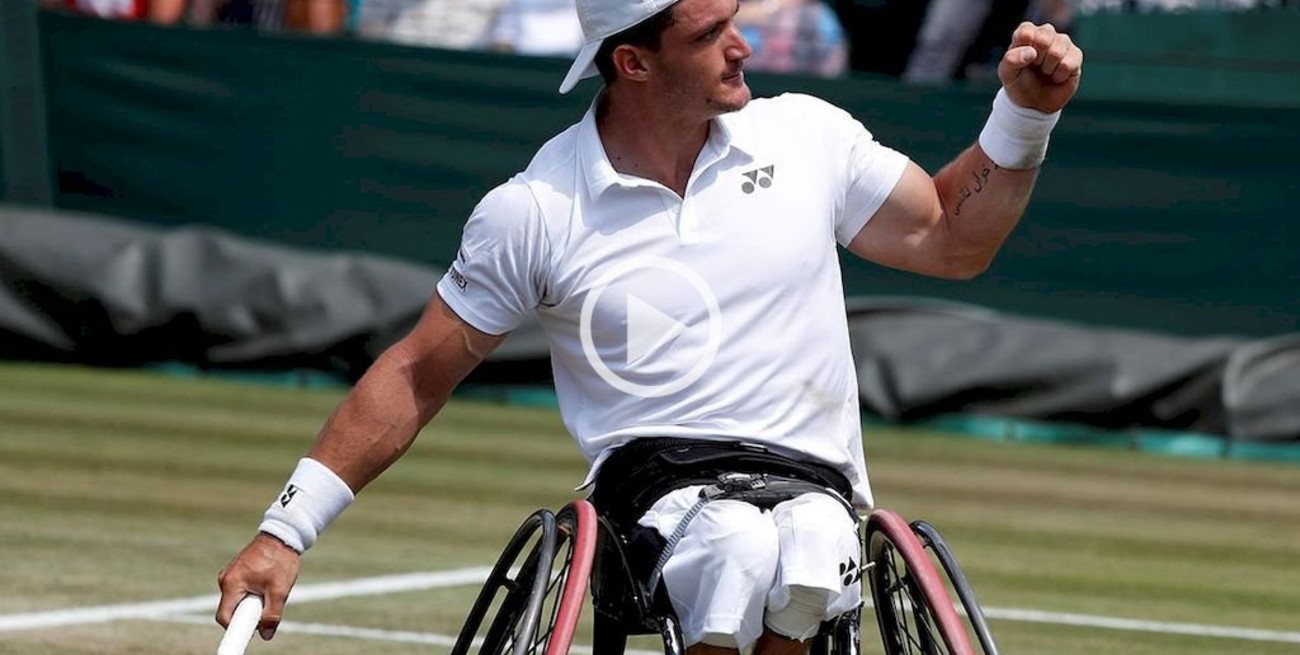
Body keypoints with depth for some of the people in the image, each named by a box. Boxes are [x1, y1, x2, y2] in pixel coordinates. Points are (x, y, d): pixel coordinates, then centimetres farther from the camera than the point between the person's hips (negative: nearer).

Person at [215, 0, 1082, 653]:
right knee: (736, 544, -38)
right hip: (652, 491, -2)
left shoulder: (807, 136, 8)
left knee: (807, 550, -37)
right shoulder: (534, 211, 1)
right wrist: (286, 532, 6)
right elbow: (416, 377, 9)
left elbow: (950, 239, 21)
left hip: (814, 489, 2)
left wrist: (1026, 115, 6)